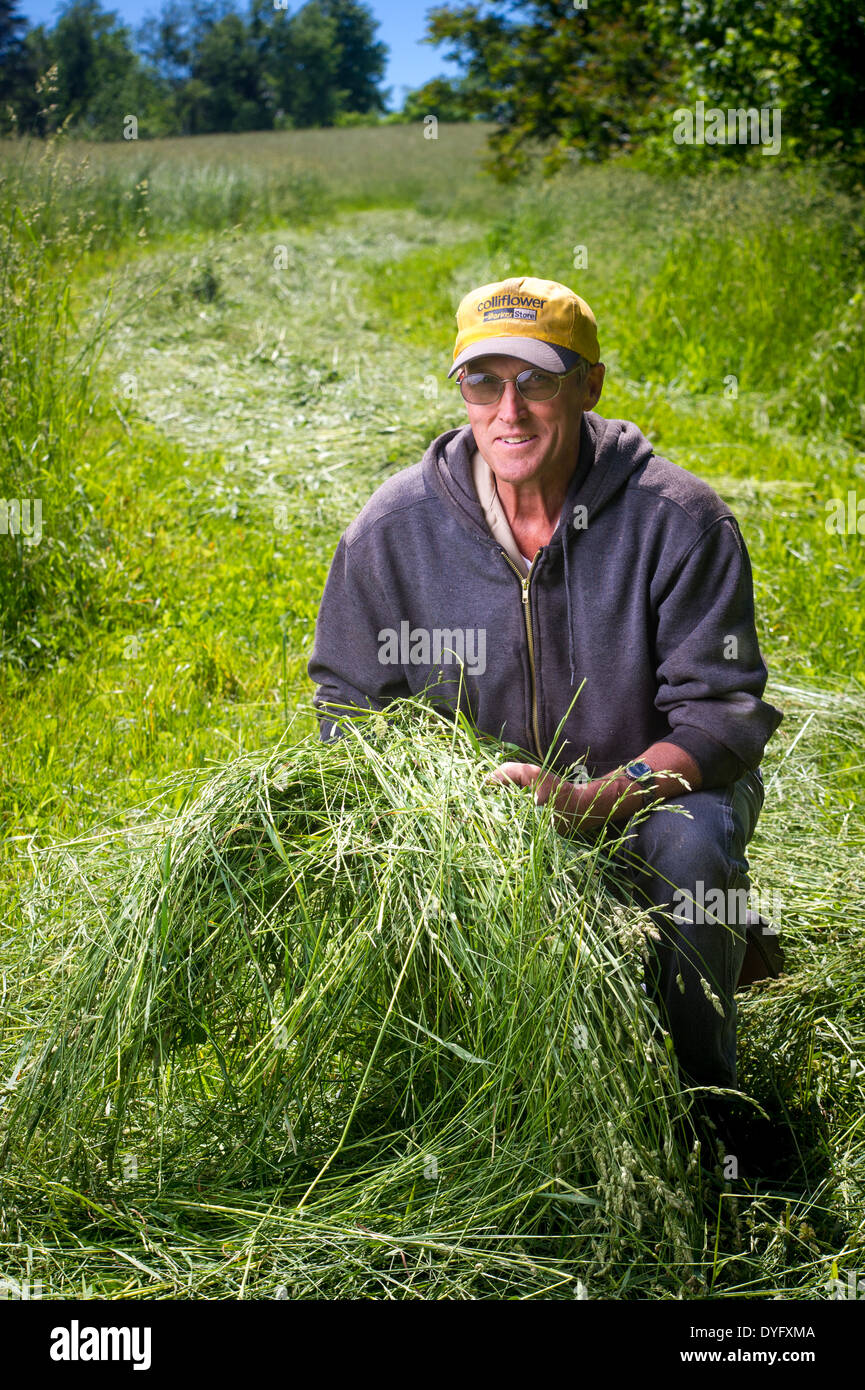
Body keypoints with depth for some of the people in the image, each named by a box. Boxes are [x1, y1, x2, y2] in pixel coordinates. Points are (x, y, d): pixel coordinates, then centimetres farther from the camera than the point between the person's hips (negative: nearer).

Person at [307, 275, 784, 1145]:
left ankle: (699, 1097, -9)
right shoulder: (394, 527, -8)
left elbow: (721, 709, -16)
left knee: (690, 838, -34)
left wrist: (597, 798, -34)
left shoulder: (678, 519, -15)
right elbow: (346, 703, 4)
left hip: (649, 792, -2)